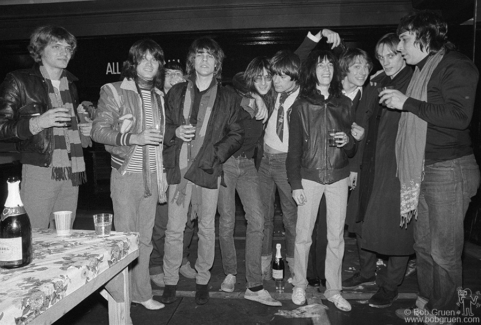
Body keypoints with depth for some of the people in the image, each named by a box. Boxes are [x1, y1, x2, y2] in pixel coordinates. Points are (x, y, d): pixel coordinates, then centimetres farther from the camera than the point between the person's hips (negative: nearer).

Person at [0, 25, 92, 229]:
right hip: (38, 172, -5)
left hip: (72, 174, 5)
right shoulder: (19, 81, 2)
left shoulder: (70, 85, 19)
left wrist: (86, 131, 10)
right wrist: (37, 123, -20)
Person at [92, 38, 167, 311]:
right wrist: (134, 138, -22)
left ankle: (141, 292, 24)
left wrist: (162, 176, 15)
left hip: (151, 176, 5)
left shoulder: (159, 96, 14)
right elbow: (99, 132, -8)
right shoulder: (115, 92, -3)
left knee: (145, 238, 11)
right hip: (127, 174, -5)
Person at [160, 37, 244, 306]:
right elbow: (163, 126, 14)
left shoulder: (228, 98, 5)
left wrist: (217, 153, -12)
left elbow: (237, 134, 3)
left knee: (206, 229, 8)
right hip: (178, 168, 1)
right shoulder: (176, 93, 10)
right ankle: (171, 281, 21)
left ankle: (203, 281, 25)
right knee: (174, 229, 4)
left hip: (208, 170, -1)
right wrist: (175, 132, -8)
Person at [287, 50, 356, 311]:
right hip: (309, 177, -2)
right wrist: (295, 183, -5)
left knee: (336, 236, 5)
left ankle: (333, 290, 20)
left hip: (338, 177, 2)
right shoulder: (301, 106, 1)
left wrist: (348, 142, -10)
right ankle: (299, 286, 21)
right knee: (303, 235, 2)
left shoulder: (344, 104, 7)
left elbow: (353, 148, 13)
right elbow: (294, 147, 0)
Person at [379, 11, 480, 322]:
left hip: (449, 170, -8)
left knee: (444, 250, 2)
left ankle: (443, 312, 19)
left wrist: (407, 103, -19)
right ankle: (426, 302, 31)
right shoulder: (423, 70, 16)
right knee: (424, 245, 16)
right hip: (423, 169, 8)